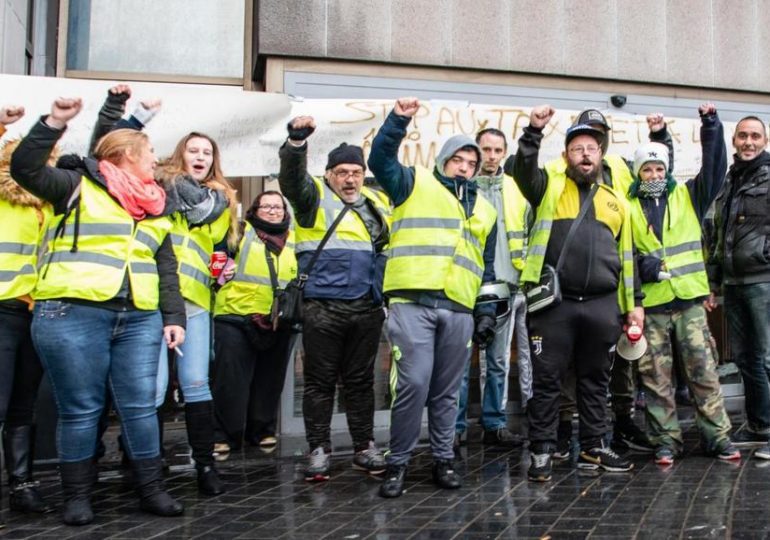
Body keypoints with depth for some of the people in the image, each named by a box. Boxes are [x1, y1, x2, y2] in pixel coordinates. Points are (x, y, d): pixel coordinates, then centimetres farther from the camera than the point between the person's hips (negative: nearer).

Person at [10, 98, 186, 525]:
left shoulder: (157, 206, 21)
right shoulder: (79, 185, 6)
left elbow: (167, 268, 20)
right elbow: (24, 168, -7)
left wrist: (174, 316, 11)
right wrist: (54, 123, -15)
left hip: (140, 320, 5)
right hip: (73, 314, -4)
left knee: (140, 406, 5)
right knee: (80, 408, 1)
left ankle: (151, 489, 16)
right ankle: (77, 496, 14)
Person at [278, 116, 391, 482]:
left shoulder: (376, 204, 17)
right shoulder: (315, 196, 2)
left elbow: (391, 247, 23)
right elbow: (291, 178, -19)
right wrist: (296, 141, -36)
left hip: (367, 309, 4)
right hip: (323, 308, -4)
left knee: (360, 381, 12)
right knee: (320, 381, 3)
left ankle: (364, 447, 21)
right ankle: (319, 449, 12)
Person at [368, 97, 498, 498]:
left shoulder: (484, 210, 24)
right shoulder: (414, 185, 12)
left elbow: (487, 269, 23)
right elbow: (381, 159, -5)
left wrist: (486, 313, 15)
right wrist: (398, 120, -18)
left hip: (460, 311, 4)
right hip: (413, 303, -4)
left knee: (446, 391, 9)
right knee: (413, 384, -10)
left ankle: (443, 460, 20)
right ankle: (398, 462, 3)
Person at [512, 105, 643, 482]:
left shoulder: (615, 199, 17)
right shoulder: (550, 187, 7)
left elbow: (626, 255, 18)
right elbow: (523, 170, -15)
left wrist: (634, 303, 15)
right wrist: (534, 131, -26)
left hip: (602, 305, 4)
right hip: (554, 303, -3)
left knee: (595, 379, 12)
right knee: (547, 379, 1)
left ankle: (593, 448, 24)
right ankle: (541, 452, 9)